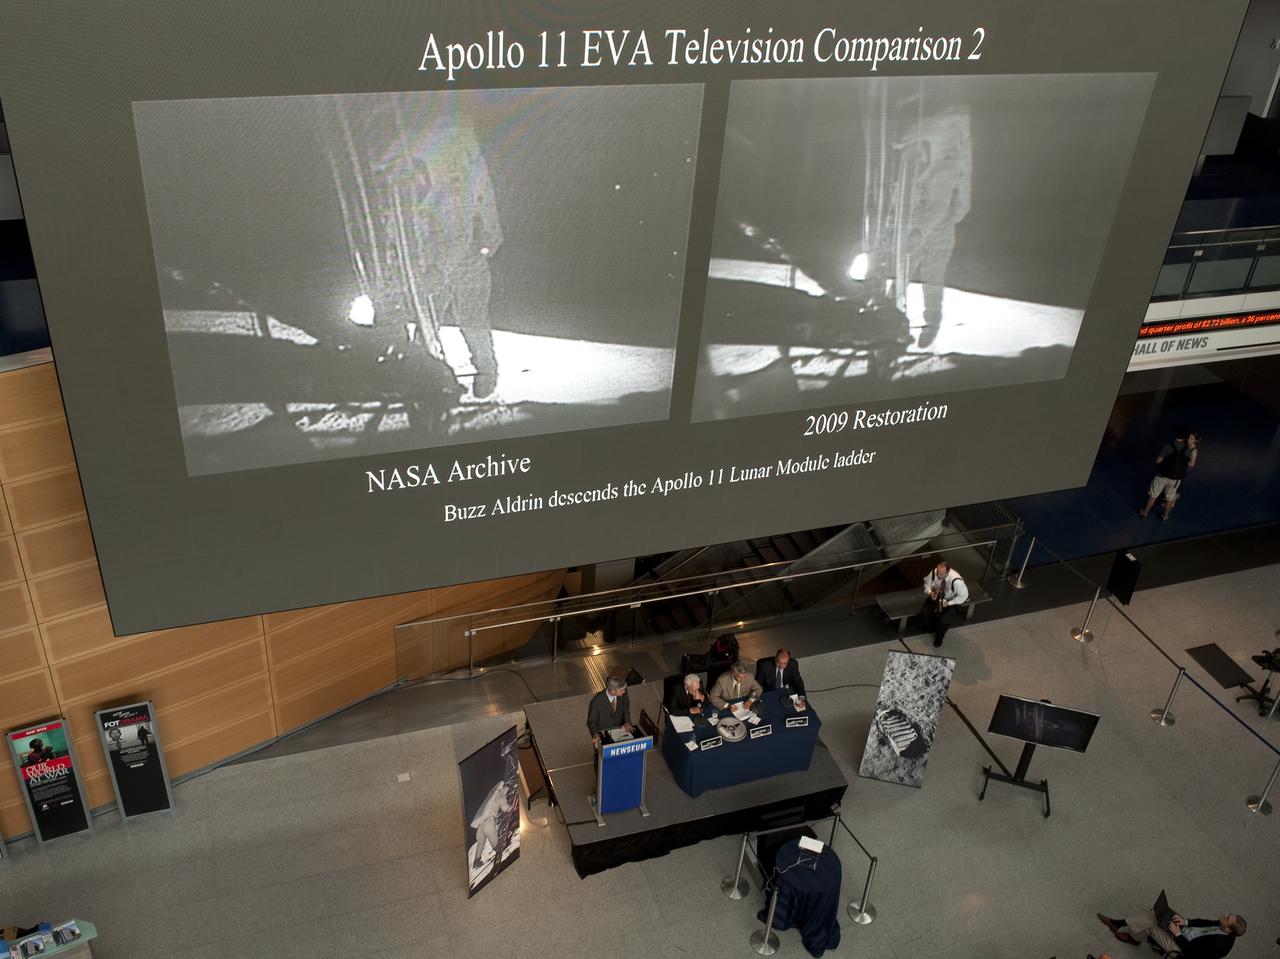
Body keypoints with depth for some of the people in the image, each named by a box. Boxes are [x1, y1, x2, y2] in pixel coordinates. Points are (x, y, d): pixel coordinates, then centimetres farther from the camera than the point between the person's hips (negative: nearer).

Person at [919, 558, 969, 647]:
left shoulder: (956, 580, -37)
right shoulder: (934, 572, -25)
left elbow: (963, 595, -22)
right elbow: (927, 582, -4)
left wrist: (948, 603, -23)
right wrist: (930, 593, -24)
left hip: (952, 601, -4)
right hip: (937, 596, 4)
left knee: (944, 621, -25)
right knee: (924, 613, -17)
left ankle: (939, 636, 11)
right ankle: (931, 628, 19)